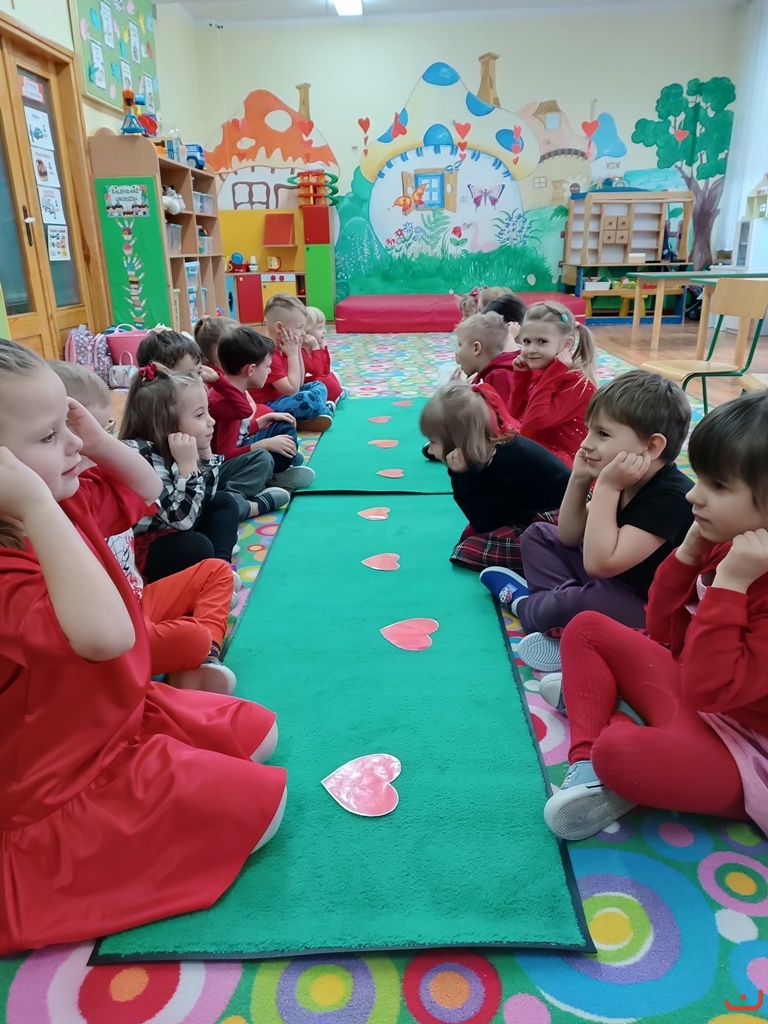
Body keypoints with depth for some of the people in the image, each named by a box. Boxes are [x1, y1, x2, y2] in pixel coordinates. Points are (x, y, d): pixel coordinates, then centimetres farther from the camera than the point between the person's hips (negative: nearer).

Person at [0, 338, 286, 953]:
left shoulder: (63, 507, -5)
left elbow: (146, 491, 13)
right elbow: (106, 634, -51)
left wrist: (103, 443, -8)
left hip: (126, 712, 9)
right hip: (71, 782, -9)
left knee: (258, 734, 15)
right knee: (261, 805, -11)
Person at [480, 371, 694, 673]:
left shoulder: (670, 497, -28)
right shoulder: (624, 480, -2)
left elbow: (600, 563, -35)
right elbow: (570, 537, 4)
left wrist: (606, 487, -33)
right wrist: (579, 479, -10)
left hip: (652, 614, -9)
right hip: (611, 585, 9)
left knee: (586, 603, -37)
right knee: (539, 535, 10)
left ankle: (524, 602, -3)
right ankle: (560, 607, -12)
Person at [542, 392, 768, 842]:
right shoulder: (726, 544, -4)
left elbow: (712, 689, -32)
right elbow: (665, 634, 3)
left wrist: (729, 583, -35)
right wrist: (688, 555, -10)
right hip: (690, 691, 9)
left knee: (620, 753, -36)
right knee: (587, 628, 6)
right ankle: (588, 763, -7)